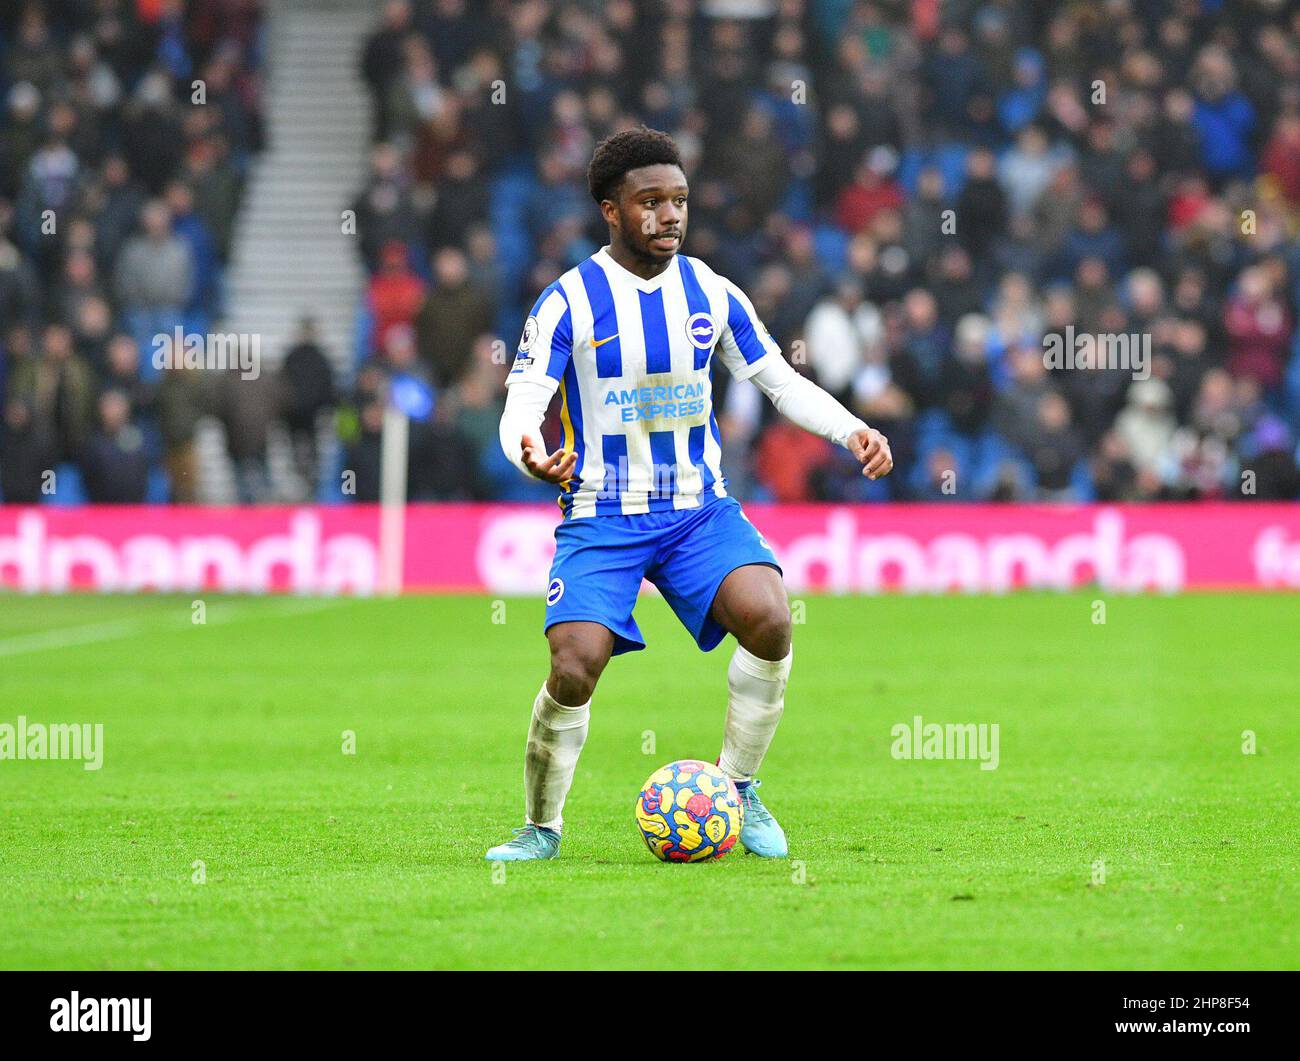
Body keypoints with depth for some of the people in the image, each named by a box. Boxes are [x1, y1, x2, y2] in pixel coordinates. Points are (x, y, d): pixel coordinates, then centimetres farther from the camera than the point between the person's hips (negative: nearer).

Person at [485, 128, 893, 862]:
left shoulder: (711, 293, 4)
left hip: (700, 507, 3)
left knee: (770, 620, -24)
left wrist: (852, 431, -4)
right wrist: (531, 457, -35)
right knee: (575, 666, -20)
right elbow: (521, 409, -12)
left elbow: (781, 381, 13)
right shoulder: (569, 302, -7)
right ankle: (542, 828, 4)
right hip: (602, 518, -3)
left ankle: (739, 789, -3)